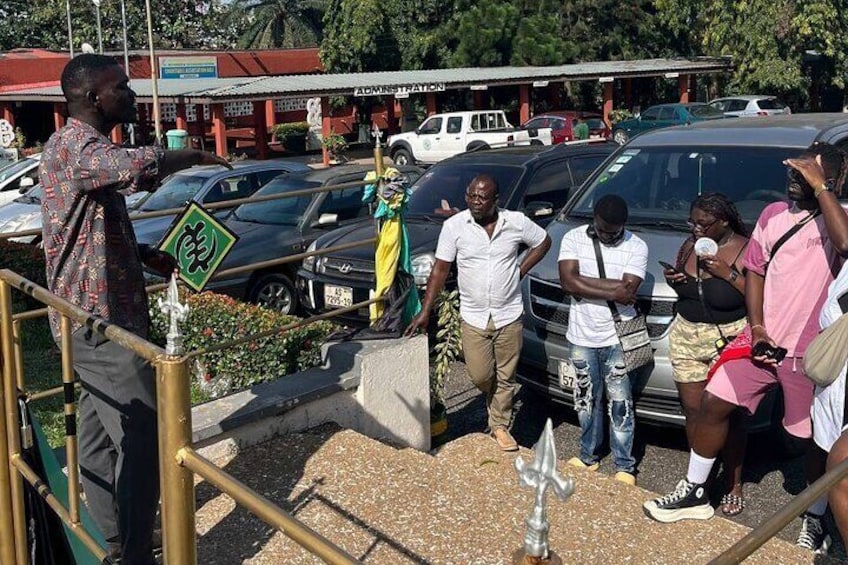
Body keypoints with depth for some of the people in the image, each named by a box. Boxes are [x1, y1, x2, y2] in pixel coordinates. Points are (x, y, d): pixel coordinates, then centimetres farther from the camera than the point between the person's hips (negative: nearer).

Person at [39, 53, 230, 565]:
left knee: (100, 430, 18)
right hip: (101, 319, -11)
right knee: (143, 437, -8)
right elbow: (139, 167, -40)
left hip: (93, 315, 11)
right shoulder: (76, 146, -18)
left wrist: (150, 258, 10)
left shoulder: (81, 145, 15)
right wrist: (193, 156, -21)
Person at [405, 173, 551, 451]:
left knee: (505, 376, 10)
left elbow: (543, 241, 11)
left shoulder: (516, 222, -8)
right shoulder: (454, 225, -9)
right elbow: (440, 270, -4)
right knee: (480, 376, 3)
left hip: (509, 315, 0)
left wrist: (520, 270, -1)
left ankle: (500, 425, 29)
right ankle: (496, 401, 37)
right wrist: (425, 312, -7)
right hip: (473, 316, 0)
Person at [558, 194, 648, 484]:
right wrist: (612, 292, -18)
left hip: (618, 338, -2)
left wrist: (583, 280, -17)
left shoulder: (636, 247, -7)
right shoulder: (574, 238, -3)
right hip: (581, 337, 2)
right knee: (586, 401, 15)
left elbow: (627, 291, -18)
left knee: (620, 404, 5)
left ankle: (624, 466, 19)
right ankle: (588, 456, 32)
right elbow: (568, 281, -16)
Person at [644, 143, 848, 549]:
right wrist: (757, 329, -2)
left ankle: (814, 519, 32)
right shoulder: (774, 215, 6)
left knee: (812, 439, 8)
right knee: (713, 404, 5)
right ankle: (694, 492, 23)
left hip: (810, 352, -5)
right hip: (763, 340, 5)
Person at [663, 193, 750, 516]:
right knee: (693, 410, 9)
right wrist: (673, 279, -2)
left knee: (729, 415, 2)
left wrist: (729, 274, -23)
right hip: (686, 338, 5)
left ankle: (733, 485, 17)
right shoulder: (690, 246, 7)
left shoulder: (747, 251, -10)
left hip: (729, 342, -5)